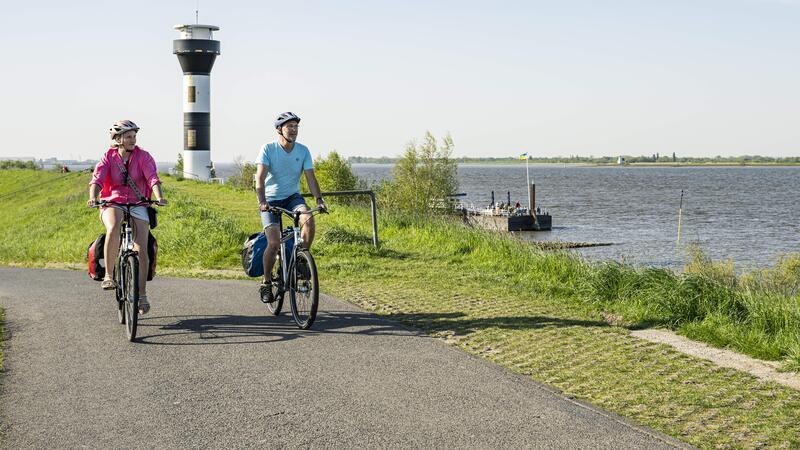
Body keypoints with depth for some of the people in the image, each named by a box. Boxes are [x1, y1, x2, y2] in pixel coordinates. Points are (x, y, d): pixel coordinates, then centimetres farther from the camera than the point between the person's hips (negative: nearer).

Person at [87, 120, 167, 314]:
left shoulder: (143, 157, -1)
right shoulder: (108, 158, 0)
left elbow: (153, 177, -16)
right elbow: (97, 179, -15)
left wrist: (159, 197, -35)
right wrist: (93, 197, -35)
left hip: (137, 205, 1)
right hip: (112, 204, -1)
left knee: (141, 249, -10)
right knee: (113, 229, -35)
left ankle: (142, 295, 1)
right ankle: (108, 275, -26)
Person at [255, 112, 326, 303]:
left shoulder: (303, 151, -4)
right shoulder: (268, 149, -14)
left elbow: (310, 177, -9)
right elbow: (260, 178, -23)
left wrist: (319, 199, -25)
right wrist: (261, 201, -38)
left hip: (292, 197, 3)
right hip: (271, 199, -3)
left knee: (309, 218, -29)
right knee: (274, 243, -17)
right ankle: (266, 283, 3)